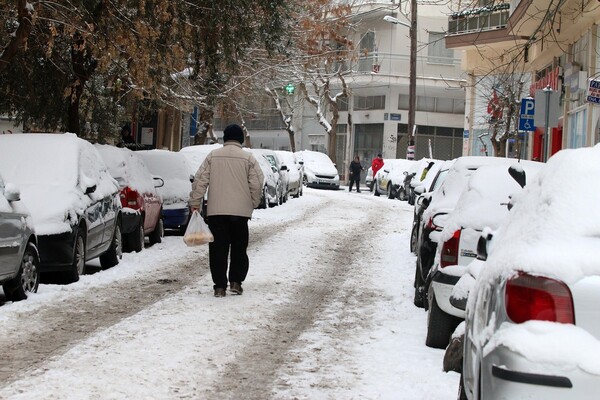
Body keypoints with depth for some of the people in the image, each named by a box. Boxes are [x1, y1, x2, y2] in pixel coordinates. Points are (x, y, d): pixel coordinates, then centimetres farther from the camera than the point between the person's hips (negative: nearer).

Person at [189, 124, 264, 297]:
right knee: (239, 247, 12)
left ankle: (220, 286, 1)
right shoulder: (248, 158, 1)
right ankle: (236, 282, 8)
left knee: (218, 249, 3)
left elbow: (200, 180, 1)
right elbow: (257, 183, -1)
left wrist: (195, 203, 6)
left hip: (215, 211, 1)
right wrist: (254, 203, 13)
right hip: (241, 211, 0)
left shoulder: (212, 156, 4)